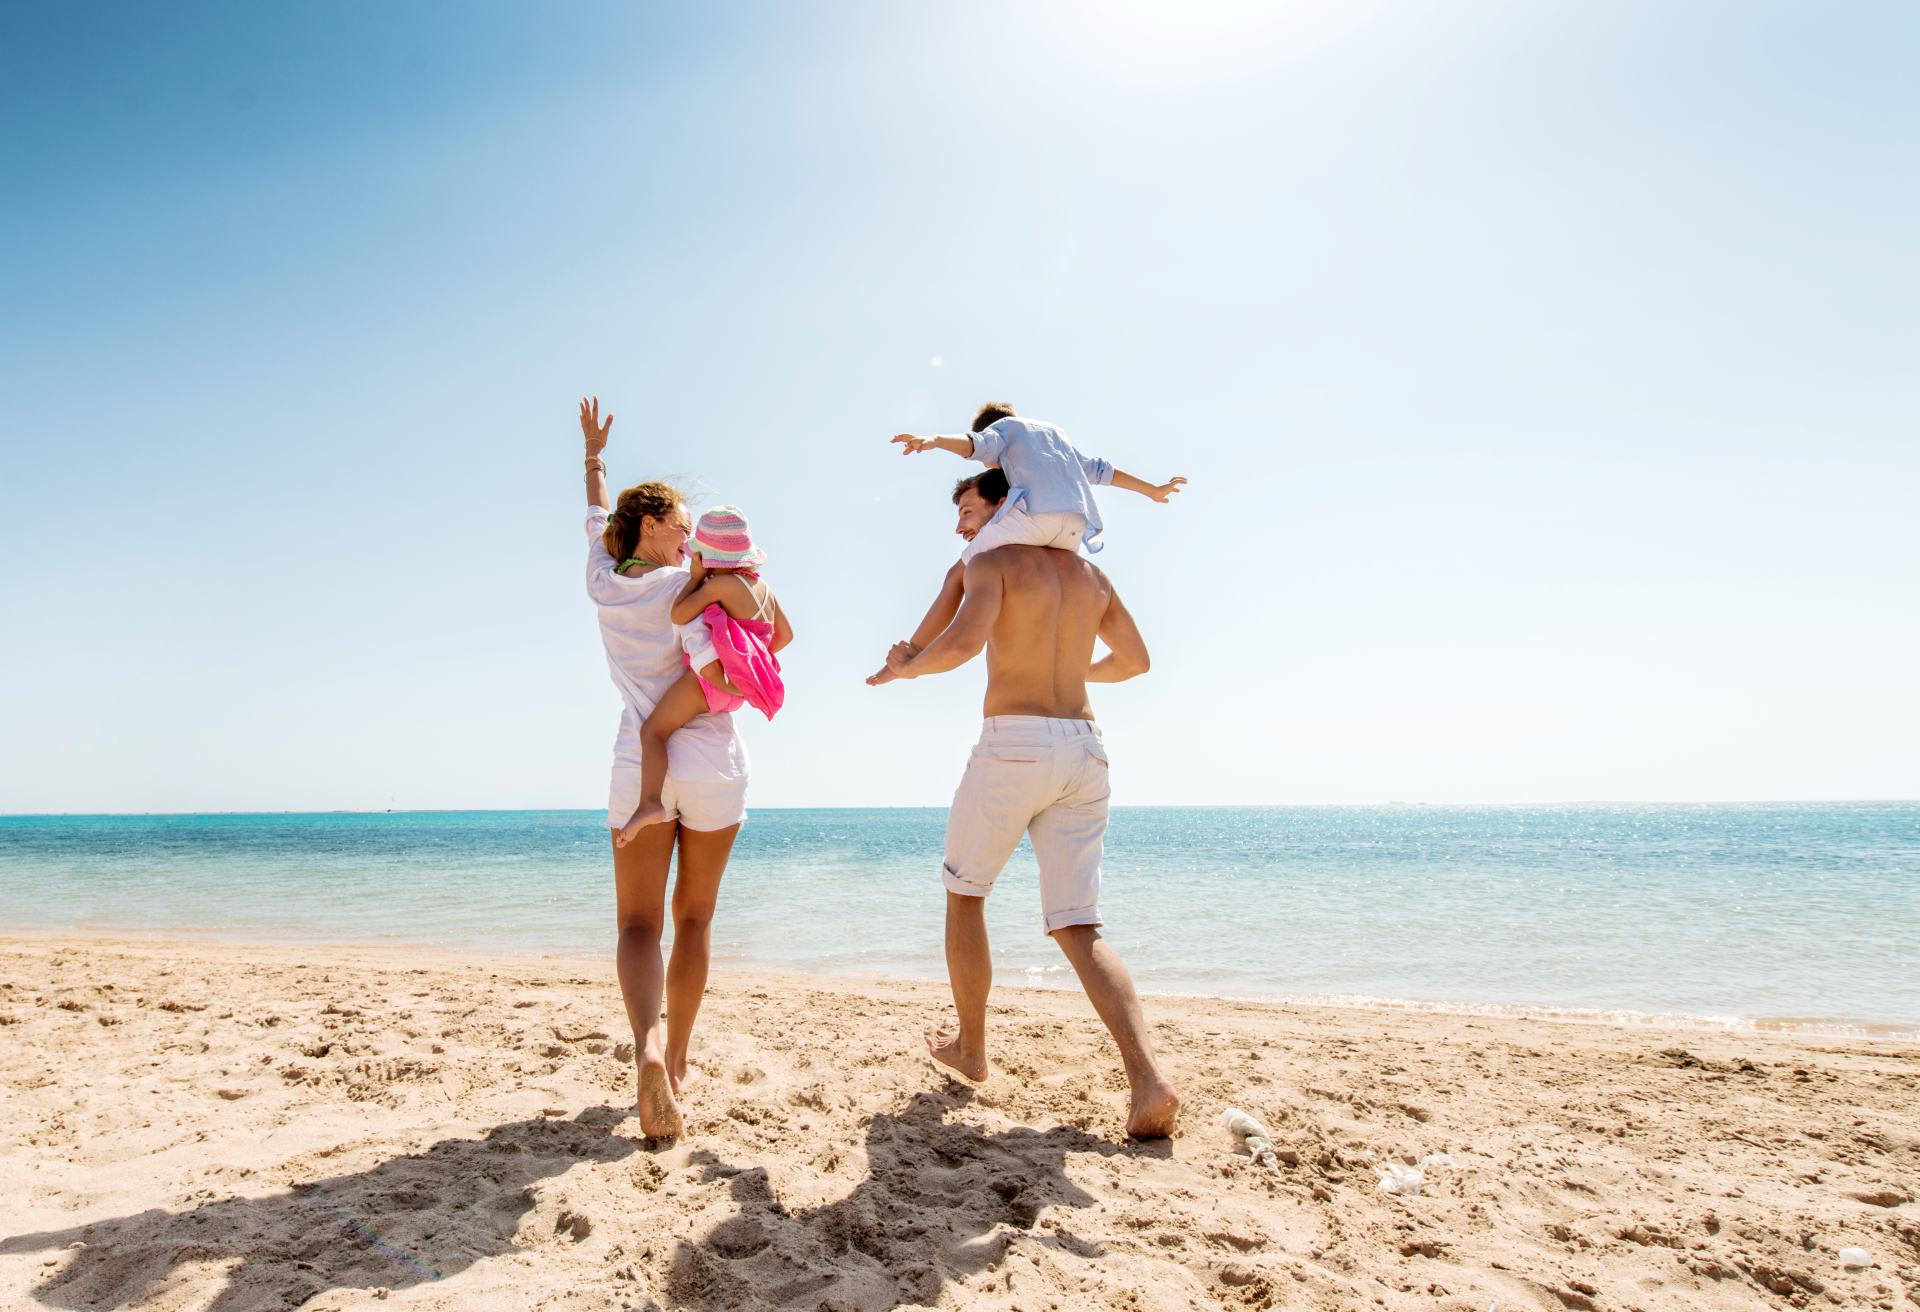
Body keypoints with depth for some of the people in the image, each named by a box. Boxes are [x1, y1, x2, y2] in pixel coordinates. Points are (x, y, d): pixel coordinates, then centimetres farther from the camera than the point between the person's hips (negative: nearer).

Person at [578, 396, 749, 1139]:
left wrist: (593, 453, 44)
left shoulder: (604, 584, 9)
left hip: (639, 767, 2)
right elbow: (715, 670, -19)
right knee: (693, 920, 12)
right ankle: (676, 1062, 20)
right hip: (712, 766, -2)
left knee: (638, 924, 0)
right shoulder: (688, 582, -4)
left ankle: (648, 1045, -27)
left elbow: (596, 521, 29)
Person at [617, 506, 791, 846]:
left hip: (711, 678, -9)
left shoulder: (721, 584, -11)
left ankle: (650, 802, -27)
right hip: (738, 689, 9)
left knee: (653, 729, -11)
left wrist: (695, 576, -3)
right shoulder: (764, 587, 13)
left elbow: (678, 614, -16)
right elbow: (785, 634, 20)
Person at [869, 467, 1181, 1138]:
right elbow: (1135, 659, 28)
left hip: (1013, 744, -5)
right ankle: (1148, 1079, -15)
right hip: (1085, 749, 6)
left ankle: (971, 1048, 28)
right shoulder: (1090, 572, 18)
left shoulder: (991, 562, -1)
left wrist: (908, 666, 0)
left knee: (964, 894, 18)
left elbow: (964, 640, -20)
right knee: (1078, 928, 3)